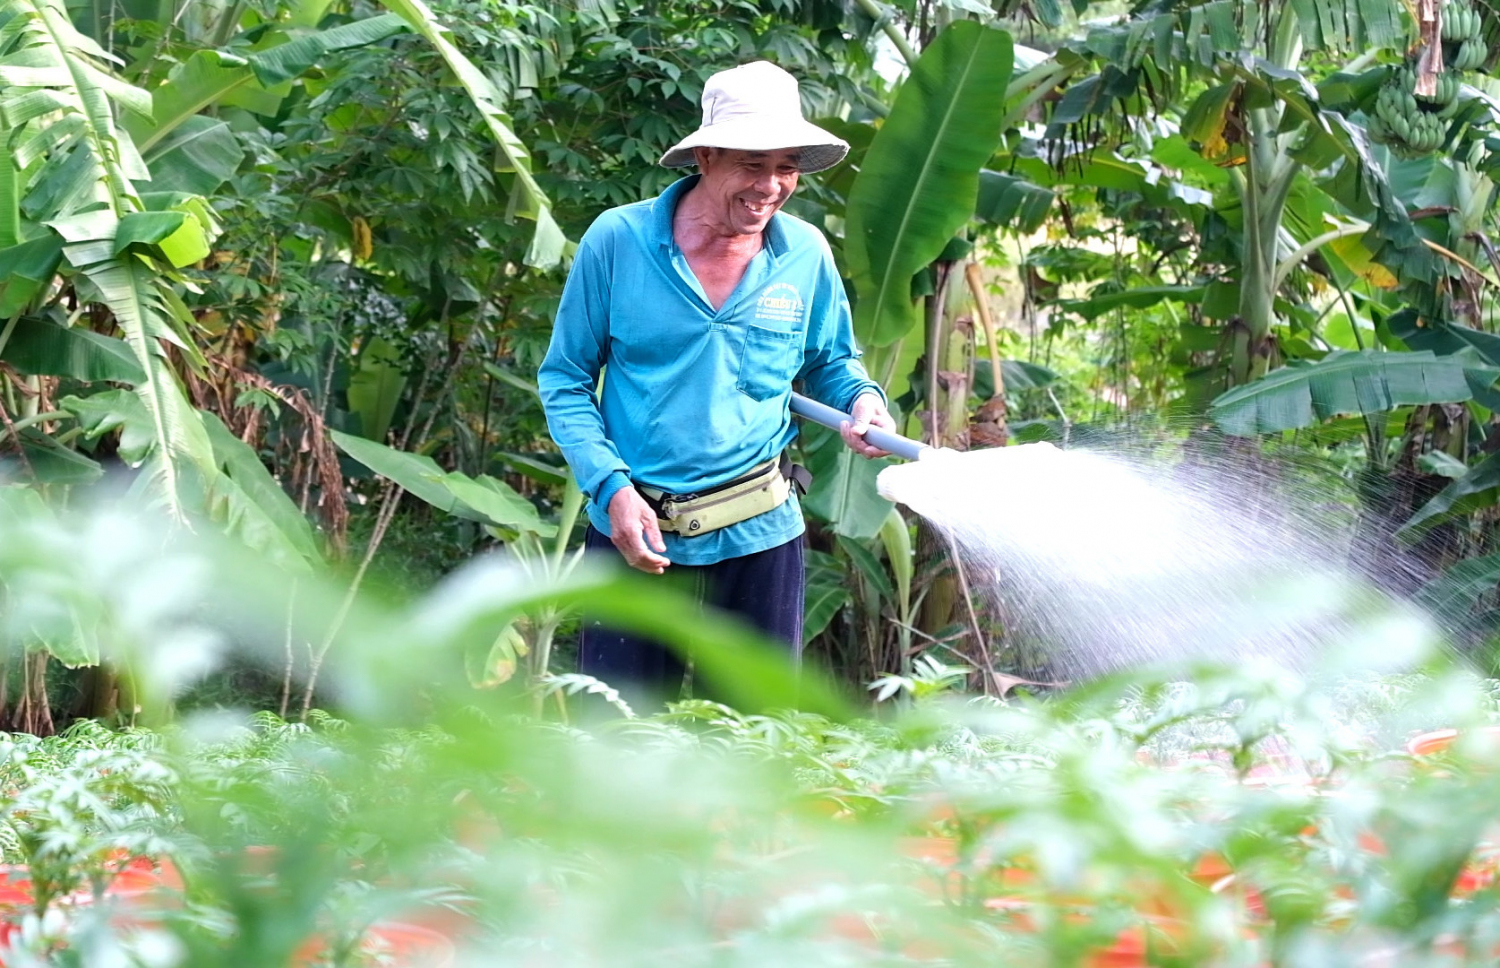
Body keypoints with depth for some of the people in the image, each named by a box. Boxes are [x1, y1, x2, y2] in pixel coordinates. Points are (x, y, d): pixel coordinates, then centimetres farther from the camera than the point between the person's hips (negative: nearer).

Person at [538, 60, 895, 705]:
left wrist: (863, 399, -7)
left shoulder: (806, 255, 0)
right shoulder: (617, 241, -7)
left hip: (758, 535, 2)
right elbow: (564, 379, 0)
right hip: (633, 531, -1)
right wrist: (611, 487, -12)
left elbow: (832, 363, 17)